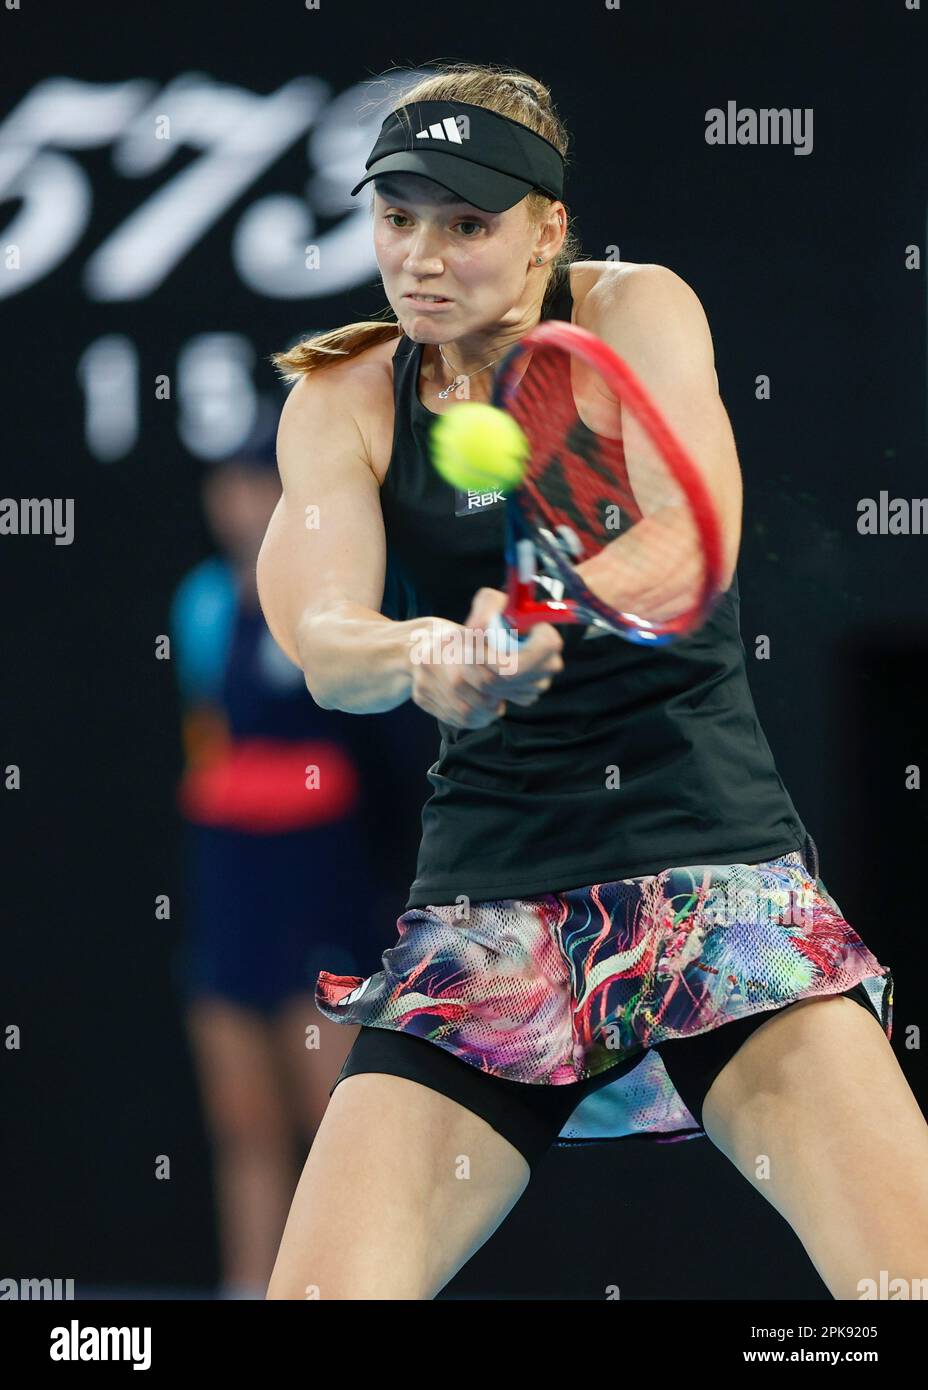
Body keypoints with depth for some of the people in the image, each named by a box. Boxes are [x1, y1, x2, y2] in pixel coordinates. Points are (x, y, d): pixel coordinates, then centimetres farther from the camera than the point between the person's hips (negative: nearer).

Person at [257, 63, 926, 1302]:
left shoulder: (638, 313, -2)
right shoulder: (343, 402, 5)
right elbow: (323, 639, -12)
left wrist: (528, 626, -41)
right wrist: (421, 659, -36)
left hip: (717, 866, -2)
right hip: (484, 907, 2)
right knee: (319, 1293, -12)